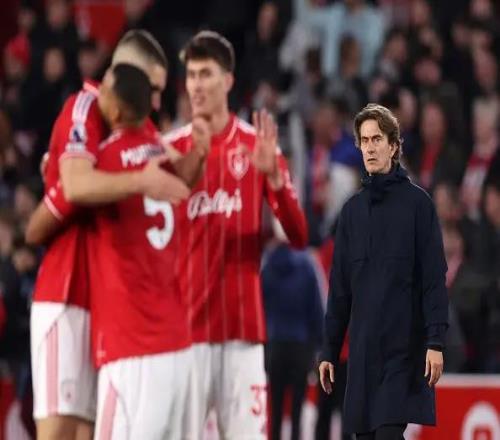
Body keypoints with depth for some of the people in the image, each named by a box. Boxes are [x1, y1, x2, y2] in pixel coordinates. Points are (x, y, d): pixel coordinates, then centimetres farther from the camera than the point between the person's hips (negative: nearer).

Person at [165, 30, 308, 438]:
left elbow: (299, 236, -3)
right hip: (184, 324, 1)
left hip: (243, 326, -1)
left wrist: (273, 175, -19)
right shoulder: (171, 148, 7)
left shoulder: (258, 146, 3)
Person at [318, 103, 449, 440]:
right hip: (362, 348, 5)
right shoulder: (353, 209, 13)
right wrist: (330, 350, 12)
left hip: (403, 347, -5)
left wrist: (436, 340, -14)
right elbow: (340, 287, 15)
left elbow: (435, 278, -6)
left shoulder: (416, 202, -1)